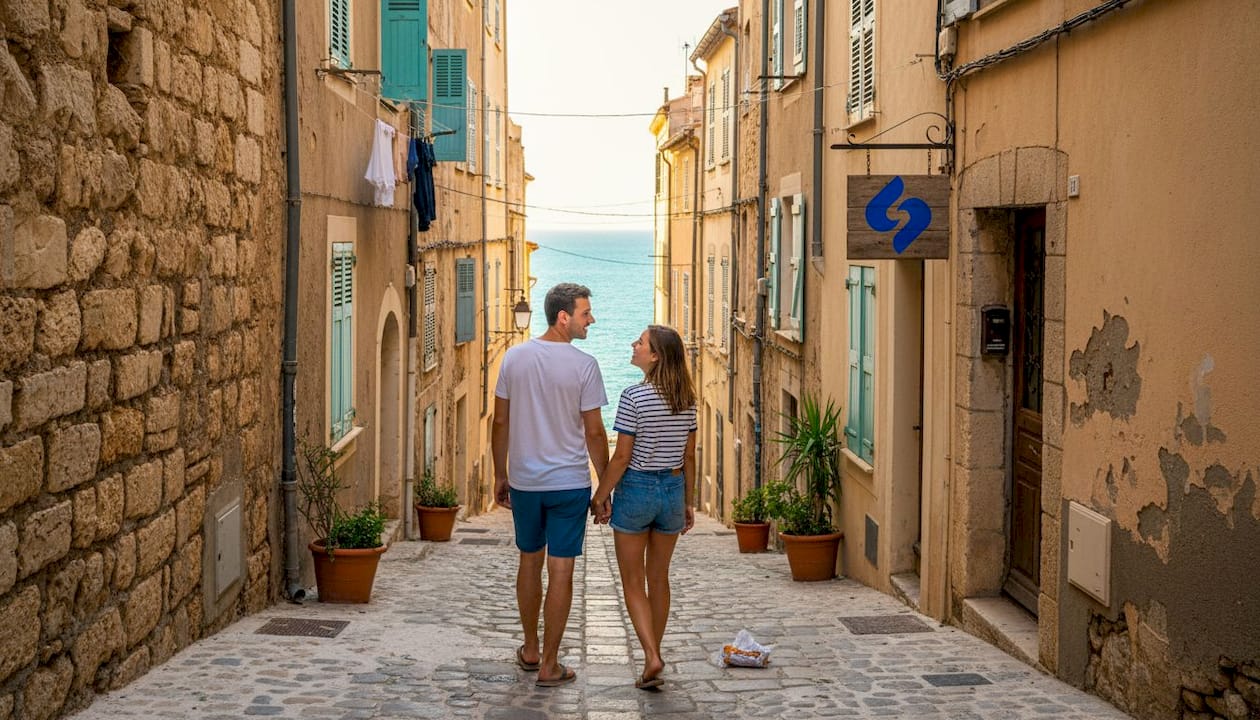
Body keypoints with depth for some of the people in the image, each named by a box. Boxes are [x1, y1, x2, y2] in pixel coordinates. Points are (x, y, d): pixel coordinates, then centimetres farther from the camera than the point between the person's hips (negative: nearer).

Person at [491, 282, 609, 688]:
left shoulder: (514, 358, 0)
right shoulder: (583, 365, -12)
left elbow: (500, 423, 4)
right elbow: (594, 432, -8)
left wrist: (500, 476, 14)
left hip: (524, 482, 4)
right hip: (569, 483, -4)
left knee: (530, 562, 18)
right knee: (560, 571, 2)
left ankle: (530, 651, 31)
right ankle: (549, 665, 6)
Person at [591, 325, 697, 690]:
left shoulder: (634, 396, -16)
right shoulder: (686, 399, 2)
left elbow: (622, 456, -15)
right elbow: (689, 456, 7)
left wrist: (600, 496, -3)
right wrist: (688, 502, 15)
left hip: (636, 488, -5)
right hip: (673, 489, 5)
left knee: (633, 582, 5)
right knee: (659, 579, 16)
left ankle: (651, 656, -8)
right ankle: (653, 658, 23)